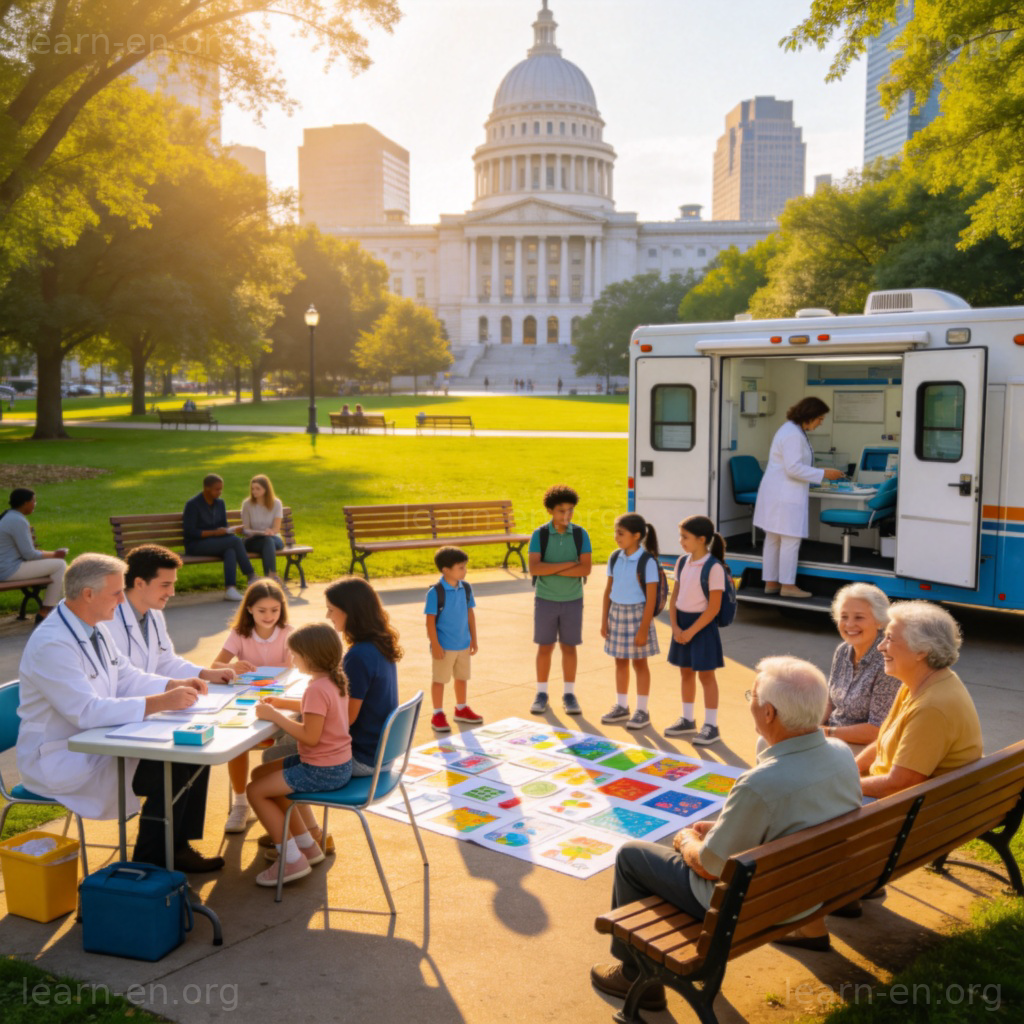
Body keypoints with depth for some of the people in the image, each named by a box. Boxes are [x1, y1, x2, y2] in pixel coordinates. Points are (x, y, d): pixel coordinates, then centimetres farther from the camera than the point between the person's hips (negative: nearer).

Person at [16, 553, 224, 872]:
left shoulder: (95, 628, 4)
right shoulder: (51, 645, -26)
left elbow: (126, 677, 13)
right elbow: (86, 711, -32)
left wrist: (175, 685, -4)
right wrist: (160, 703, -34)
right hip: (60, 760, -9)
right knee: (172, 773, -22)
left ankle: (176, 849, 11)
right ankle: (149, 867, -2)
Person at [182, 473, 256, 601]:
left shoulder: (220, 503, 12)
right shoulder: (192, 504, -8)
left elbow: (224, 525, 16)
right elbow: (190, 532, -13)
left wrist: (228, 530, -8)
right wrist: (214, 533, -22)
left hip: (216, 542, 6)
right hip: (195, 545, -6)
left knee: (230, 550, -32)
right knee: (235, 541, -27)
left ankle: (230, 589, -44)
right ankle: (251, 577, -23)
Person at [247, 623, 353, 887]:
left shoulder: (317, 689, -25)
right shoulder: (334, 680, 4)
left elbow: (310, 736, -27)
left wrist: (274, 716, -21)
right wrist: (284, 703, 10)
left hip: (323, 772, -10)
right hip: (338, 765, 10)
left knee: (256, 791, -3)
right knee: (261, 774, 21)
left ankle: (293, 860, 3)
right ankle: (306, 845, 25)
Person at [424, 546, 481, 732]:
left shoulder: (466, 588, -2)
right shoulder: (435, 592, -18)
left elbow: (470, 614, 7)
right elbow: (430, 621, -15)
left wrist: (473, 639, 8)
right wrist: (435, 645, -15)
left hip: (464, 644, 6)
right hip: (444, 646, -6)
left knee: (462, 677, 19)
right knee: (439, 679, 8)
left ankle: (461, 709, 36)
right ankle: (438, 715, 19)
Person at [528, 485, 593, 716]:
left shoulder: (580, 534, -4)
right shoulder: (539, 535, -7)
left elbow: (586, 568, -13)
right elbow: (534, 568, -18)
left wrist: (552, 569, -18)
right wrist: (568, 565, -20)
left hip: (573, 600, 1)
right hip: (545, 599, -1)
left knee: (569, 647, 8)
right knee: (545, 647, 7)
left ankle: (569, 694, 18)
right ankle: (541, 694, 18)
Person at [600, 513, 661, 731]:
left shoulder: (647, 561, -15)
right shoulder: (615, 558, 1)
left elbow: (651, 598, -14)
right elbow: (608, 590, 9)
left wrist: (643, 629, -15)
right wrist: (604, 620, 8)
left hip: (637, 614, -5)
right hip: (617, 613, 5)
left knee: (639, 663, 5)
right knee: (620, 661, 14)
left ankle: (642, 711, 16)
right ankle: (621, 707, 26)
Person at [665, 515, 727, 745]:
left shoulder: (714, 567, -17)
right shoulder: (682, 562, 4)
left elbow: (714, 607, -18)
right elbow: (674, 597, 7)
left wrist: (691, 631, -17)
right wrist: (675, 627, -4)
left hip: (702, 625, -7)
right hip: (682, 623, 7)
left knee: (705, 675, 1)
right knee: (685, 672, 16)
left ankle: (711, 726, 10)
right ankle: (688, 719, 30)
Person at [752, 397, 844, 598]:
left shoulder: (793, 430, 16)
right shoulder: (793, 435, -17)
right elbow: (793, 468, -22)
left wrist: (818, 470, 19)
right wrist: (823, 474, -17)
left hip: (777, 494, 11)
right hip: (785, 496, -11)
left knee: (773, 540, 12)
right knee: (791, 540, -5)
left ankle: (770, 582, 18)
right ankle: (787, 585, 0)